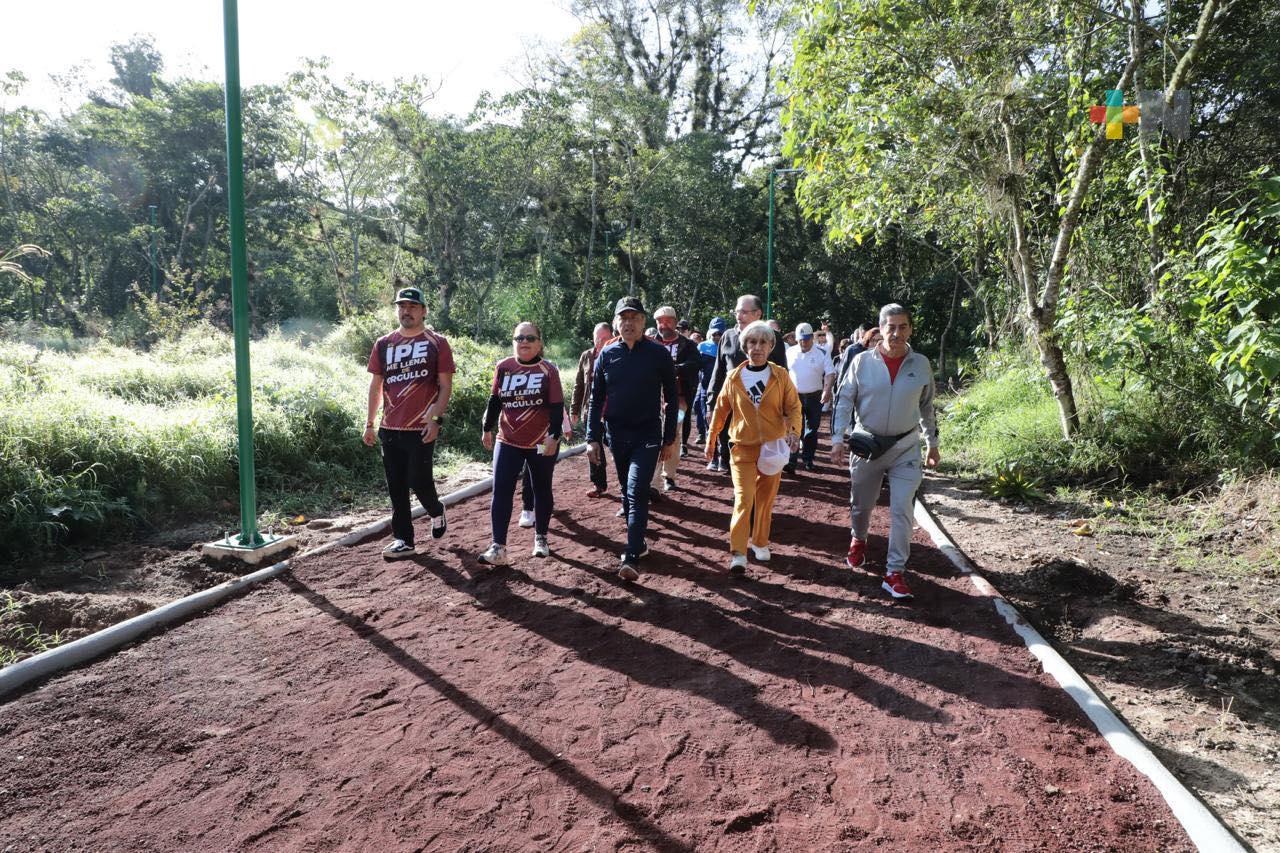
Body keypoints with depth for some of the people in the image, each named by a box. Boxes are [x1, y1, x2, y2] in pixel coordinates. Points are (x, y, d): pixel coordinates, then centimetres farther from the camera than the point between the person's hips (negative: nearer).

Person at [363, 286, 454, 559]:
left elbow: (445, 386, -2)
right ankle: (404, 541, 15)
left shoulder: (437, 343, 0)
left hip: (421, 428, -4)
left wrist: (436, 418, -13)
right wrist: (369, 423, 11)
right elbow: (376, 386, 15)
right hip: (390, 428, 4)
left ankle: (436, 511, 28)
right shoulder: (383, 344, 11)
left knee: (419, 481, -5)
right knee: (397, 487, 7)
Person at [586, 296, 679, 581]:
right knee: (627, 492, 15)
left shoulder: (659, 354, -5)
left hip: (648, 435, -4)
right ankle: (637, 542, 31)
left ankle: (631, 559, -13)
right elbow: (596, 399, 6)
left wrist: (669, 439, 0)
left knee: (637, 493, -13)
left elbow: (671, 399, 1)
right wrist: (592, 438, 0)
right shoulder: (607, 354, 3)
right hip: (616, 434, 4)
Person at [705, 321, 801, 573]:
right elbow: (721, 410, 9)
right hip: (742, 448, -1)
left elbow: (793, 406, -1)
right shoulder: (733, 377, -1)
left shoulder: (781, 376, -3)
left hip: (773, 447, 1)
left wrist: (794, 431, -20)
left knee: (765, 500, 12)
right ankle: (738, 553, -5)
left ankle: (759, 543, 31)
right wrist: (711, 439, 14)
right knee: (743, 500, -10)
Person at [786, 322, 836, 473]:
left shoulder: (822, 353, -2)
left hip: (815, 397, 0)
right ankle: (791, 462, -13)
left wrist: (827, 390, -22)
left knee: (812, 429, 9)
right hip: (795, 397, 0)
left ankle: (807, 459, 22)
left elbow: (830, 373, -6)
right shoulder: (790, 352, 4)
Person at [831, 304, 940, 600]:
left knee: (902, 510, -6)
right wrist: (838, 439, -9)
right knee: (862, 503, 16)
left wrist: (932, 443, 14)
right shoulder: (863, 361, -7)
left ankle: (895, 573, 1)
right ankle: (858, 540, 48)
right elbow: (844, 400, -2)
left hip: (905, 447, 0)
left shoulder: (921, 364, -2)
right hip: (867, 442, 0)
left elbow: (926, 406, 10)